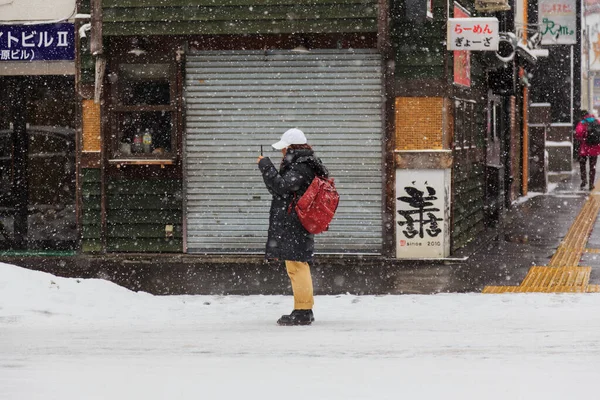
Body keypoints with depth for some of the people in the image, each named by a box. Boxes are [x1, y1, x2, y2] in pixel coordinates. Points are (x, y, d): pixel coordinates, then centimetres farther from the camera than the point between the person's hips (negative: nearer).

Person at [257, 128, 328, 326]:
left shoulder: (301, 168, -15)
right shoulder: (298, 164, 17)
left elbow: (281, 187, -23)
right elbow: (280, 188, 20)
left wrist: (265, 166, -14)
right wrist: (268, 168, 9)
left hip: (293, 226, -11)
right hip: (294, 226, 11)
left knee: (296, 265, -10)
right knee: (299, 267, 15)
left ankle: (302, 311, -9)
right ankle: (305, 310, 22)